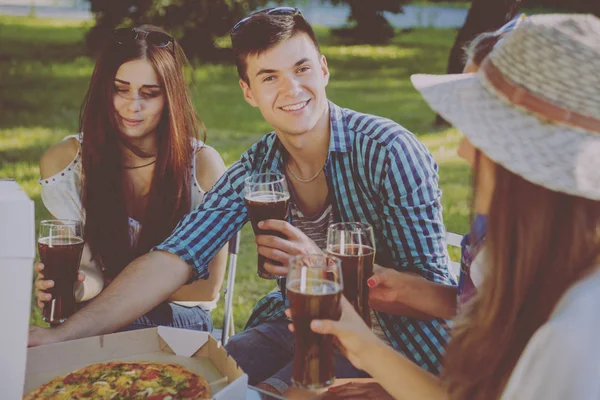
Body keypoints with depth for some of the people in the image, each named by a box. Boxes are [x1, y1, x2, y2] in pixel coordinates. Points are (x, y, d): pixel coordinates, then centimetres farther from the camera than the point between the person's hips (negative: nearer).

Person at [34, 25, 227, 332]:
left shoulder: (204, 165, -10)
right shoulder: (63, 162, -5)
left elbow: (208, 288, -5)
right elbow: (87, 268, -5)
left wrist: (112, 284, -7)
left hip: (178, 319, -1)